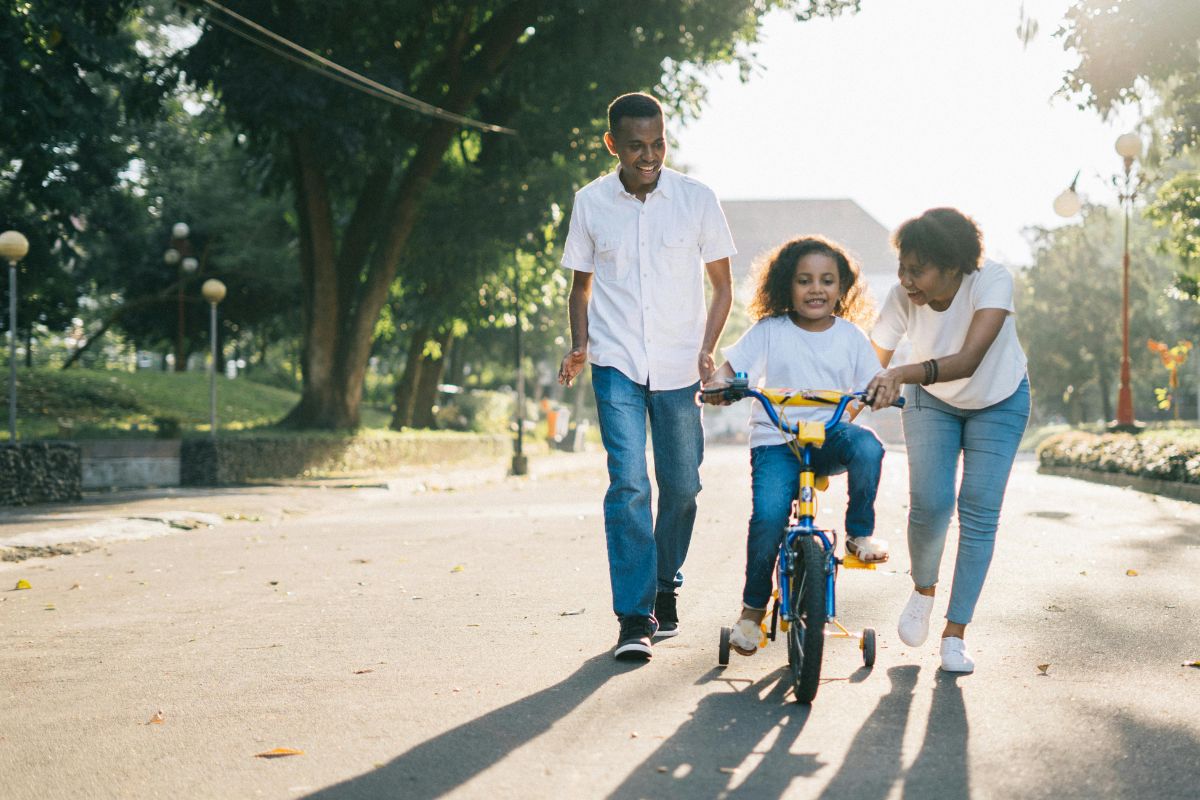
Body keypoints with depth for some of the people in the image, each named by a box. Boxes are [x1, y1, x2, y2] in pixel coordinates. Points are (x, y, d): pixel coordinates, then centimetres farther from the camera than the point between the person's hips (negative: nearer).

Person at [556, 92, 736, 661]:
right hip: (616, 363, -1)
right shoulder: (591, 203, 1)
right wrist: (579, 346, -1)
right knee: (628, 482, -13)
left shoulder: (696, 199, -1)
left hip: (679, 366, 1)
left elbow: (722, 285, 7)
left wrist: (706, 350, -6)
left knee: (681, 484, 6)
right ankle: (635, 618, -10)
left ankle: (664, 586, 31)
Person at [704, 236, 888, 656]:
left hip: (830, 435, 2)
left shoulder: (850, 336, 8)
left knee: (867, 446, -34)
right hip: (776, 440, -1)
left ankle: (860, 533, -10)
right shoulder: (770, 332, 2)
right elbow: (730, 366, -3)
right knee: (768, 514, -25)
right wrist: (718, 383, -27)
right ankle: (752, 608, -3)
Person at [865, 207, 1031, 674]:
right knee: (929, 505, -15)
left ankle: (955, 633, 2)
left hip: (998, 402, -1)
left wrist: (902, 374, -62)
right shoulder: (902, 298, -27)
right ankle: (923, 591, 16)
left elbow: (969, 360, -47)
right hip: (932, 403, 1)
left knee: (979, 514, -9)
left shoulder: (992, 282, -35)